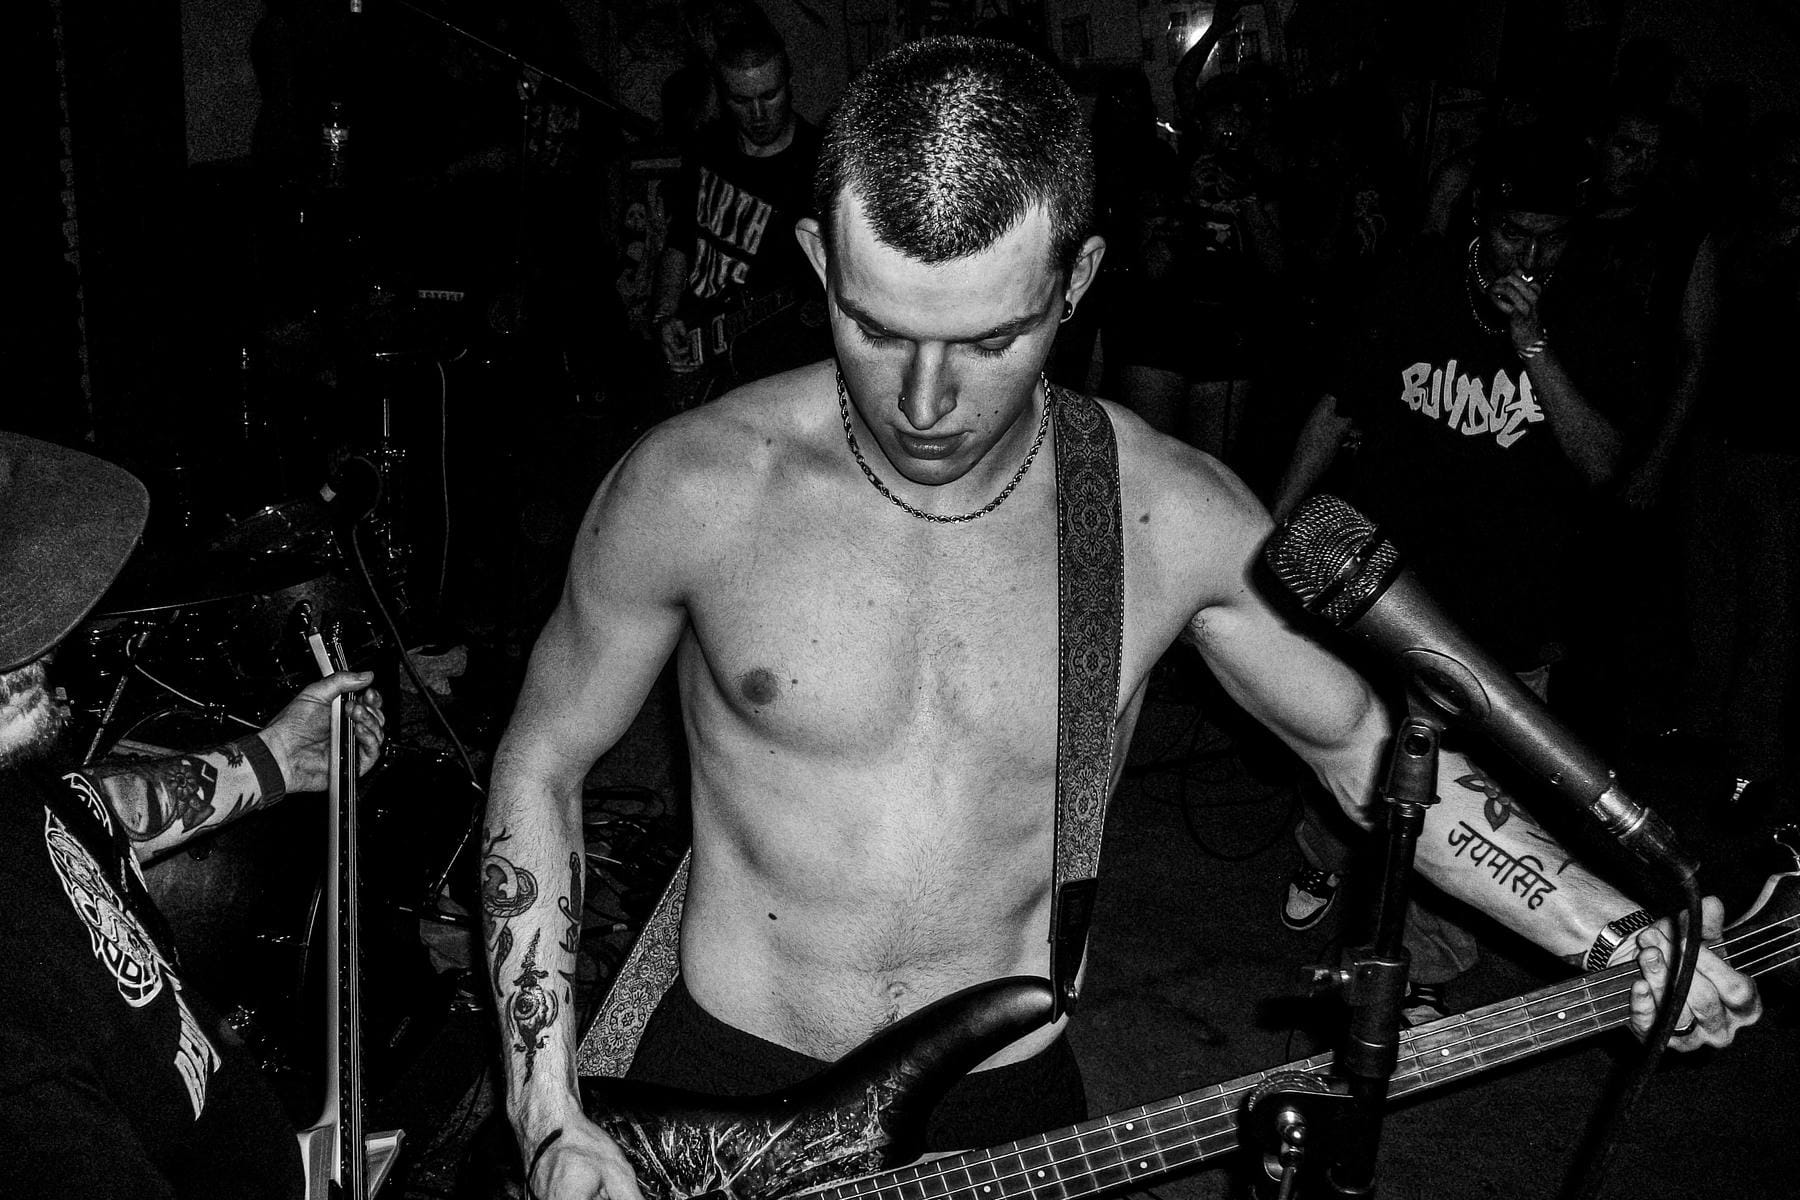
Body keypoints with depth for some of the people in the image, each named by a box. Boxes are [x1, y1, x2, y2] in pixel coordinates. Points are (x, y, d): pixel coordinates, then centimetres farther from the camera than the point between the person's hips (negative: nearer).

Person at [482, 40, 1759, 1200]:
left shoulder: (1171, 516, -12)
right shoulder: (694, 485, -16)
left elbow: (1360, 739, 3)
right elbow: (541, 764, -4)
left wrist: (1618, 938, -4)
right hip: (718, 1094, -1)